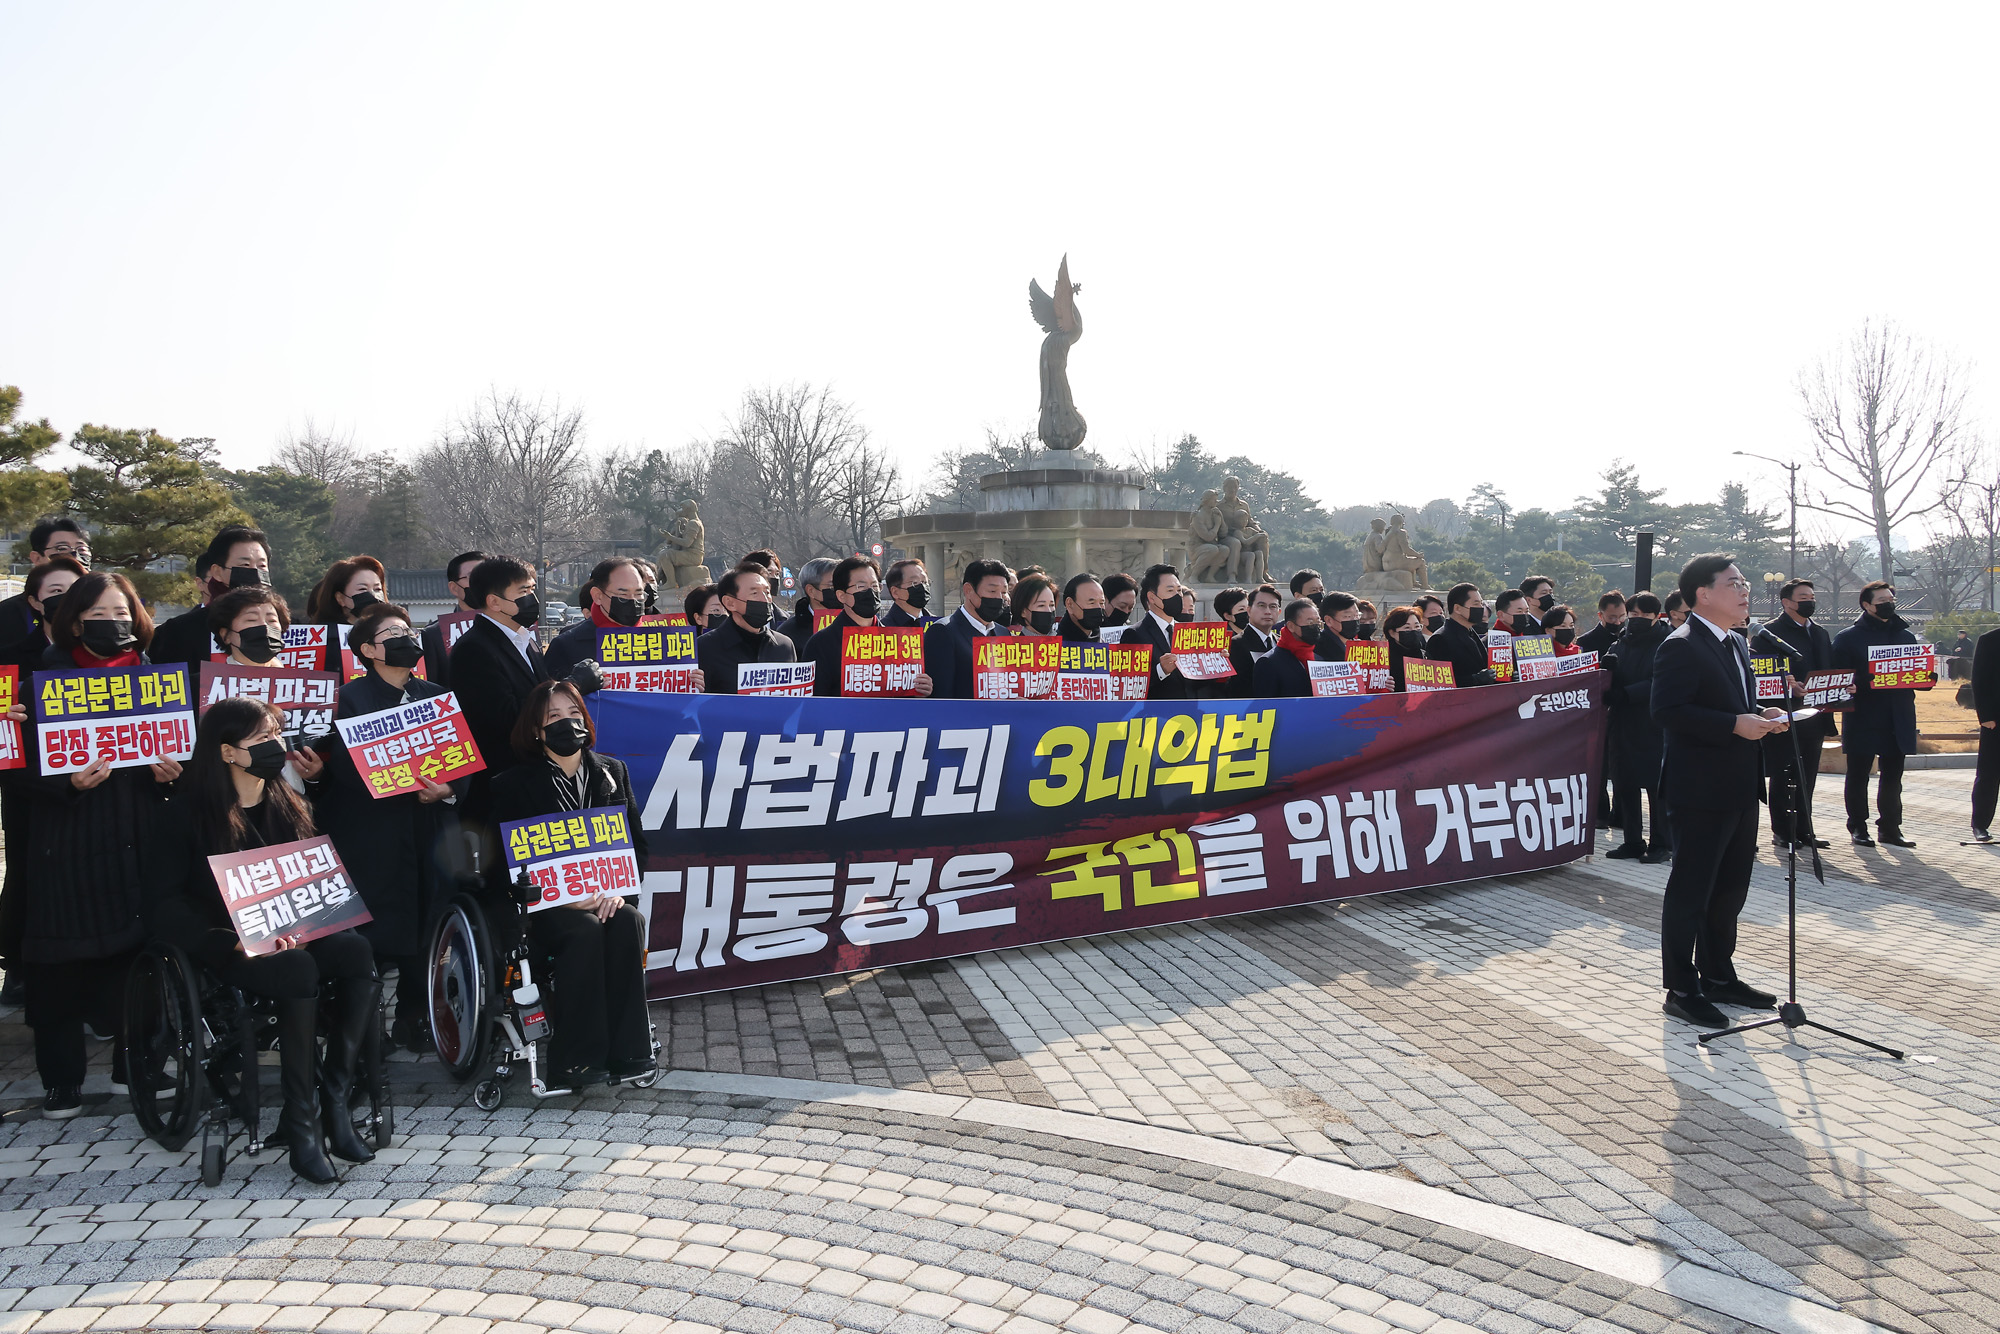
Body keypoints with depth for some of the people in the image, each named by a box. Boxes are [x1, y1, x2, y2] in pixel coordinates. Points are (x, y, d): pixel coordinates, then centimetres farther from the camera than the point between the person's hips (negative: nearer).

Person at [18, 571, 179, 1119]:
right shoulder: (48, 677, 2)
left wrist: (170, 771, -5)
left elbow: (179, 742, 15)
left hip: (139, 839, 2)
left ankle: (133, 1063, 18)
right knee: (63, 959, -1)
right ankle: (62, 1079, 12)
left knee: (139, 949, 2)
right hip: (69, 840, -2)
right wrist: (70, 781, -20)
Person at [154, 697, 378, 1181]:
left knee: (356, 952, -27)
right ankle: (302, 1121, -25)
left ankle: (333, 1100, -22)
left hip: (291, 935, 5)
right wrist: (232, 941, -22)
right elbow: (165, 904, -7)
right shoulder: (190, 813, -2)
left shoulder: (287, 804, 14)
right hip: (225, 946, -5)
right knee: (298, 971, -35)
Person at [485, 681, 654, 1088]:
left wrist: (616, 889, -11)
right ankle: (576, 1060, -26)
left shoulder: (612, 772, 12)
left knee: (627, 921, -29)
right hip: (542, 903, -3)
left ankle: (626, 1050, -24)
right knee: (583, 930, -33)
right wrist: (566, 897, -20)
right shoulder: (514, 784, 0)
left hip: (603, 895, 3)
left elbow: (635, 841, 10)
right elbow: (507, 863, -6)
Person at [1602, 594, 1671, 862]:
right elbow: (1612, 677, 9)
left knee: (1657, 784, -1)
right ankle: (1632, 842, 18)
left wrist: (1625, 694, -22)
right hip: (1623, 723, 6)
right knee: (1625, 784, 9)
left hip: (1654, 726, -6)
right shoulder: (1622, 641, 12)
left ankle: (1662, 844, 7)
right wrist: (1607, 664, -14)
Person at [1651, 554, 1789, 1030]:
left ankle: (1718, 976, 30)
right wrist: (1735, 724, -25)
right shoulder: (1681, 647, -14)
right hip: (1701, 790, -10)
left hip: (1740, 789, 10)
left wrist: (1761, 717, 6)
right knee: (1690, 891, -2)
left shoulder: (1736, 645, 17)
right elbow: (1668, 712, -23)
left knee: (1730, 889, 17)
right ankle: (1681, 990, 6)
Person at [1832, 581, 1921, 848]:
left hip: (1898, 722, 4)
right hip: (1863, 720, -4)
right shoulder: (1848, 637, -1)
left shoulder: (1905, 635, 13)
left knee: (1893, 777, 9)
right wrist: (1864, 683, -24)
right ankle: (1858, 827, 11)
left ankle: (1890, 827, 17)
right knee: (1858, 775, 3)